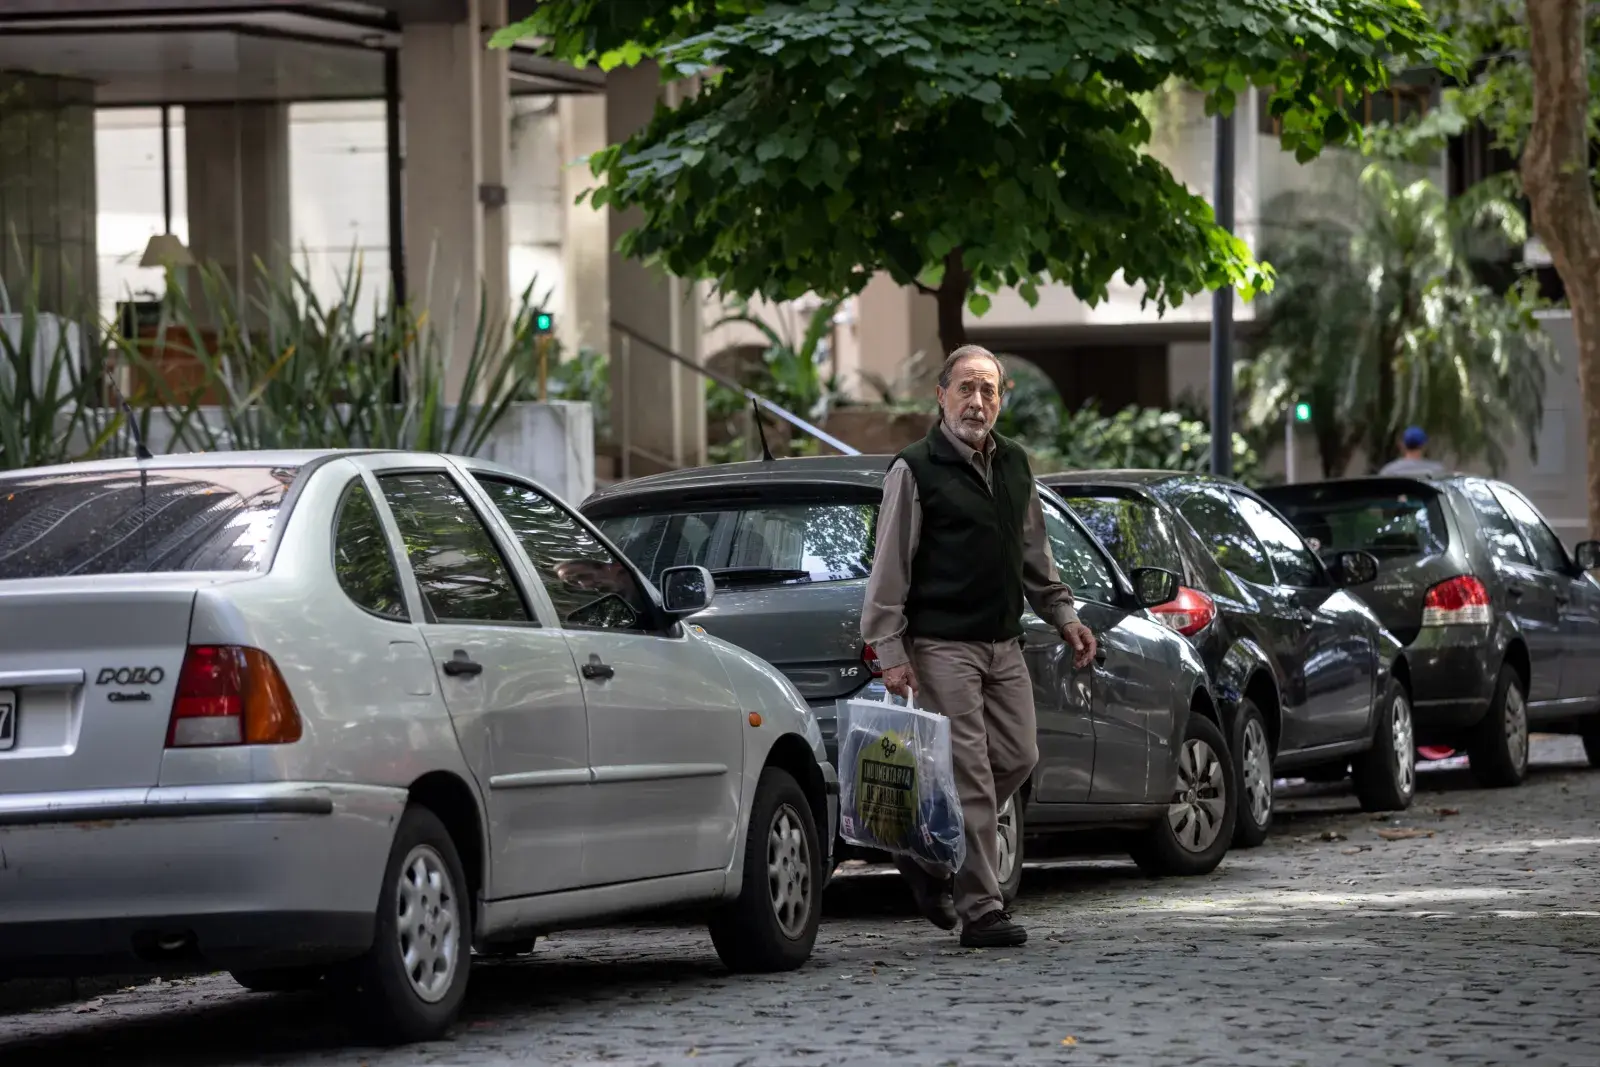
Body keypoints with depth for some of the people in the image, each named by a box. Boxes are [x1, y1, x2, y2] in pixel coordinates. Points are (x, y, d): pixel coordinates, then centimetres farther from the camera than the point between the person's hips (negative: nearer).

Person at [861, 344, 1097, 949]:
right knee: (970, 776, -9)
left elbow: (1034, 553, 25)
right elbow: (889, 569, -8)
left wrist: (1062, 616, 19)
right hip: (942, 647, -7)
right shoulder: (916, 470, -7)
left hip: (1003, 645, 7)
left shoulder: (1014, 466, 14)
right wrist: (890, 652, -14)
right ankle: (980, 910, -6)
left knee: (1017, 757, 6)